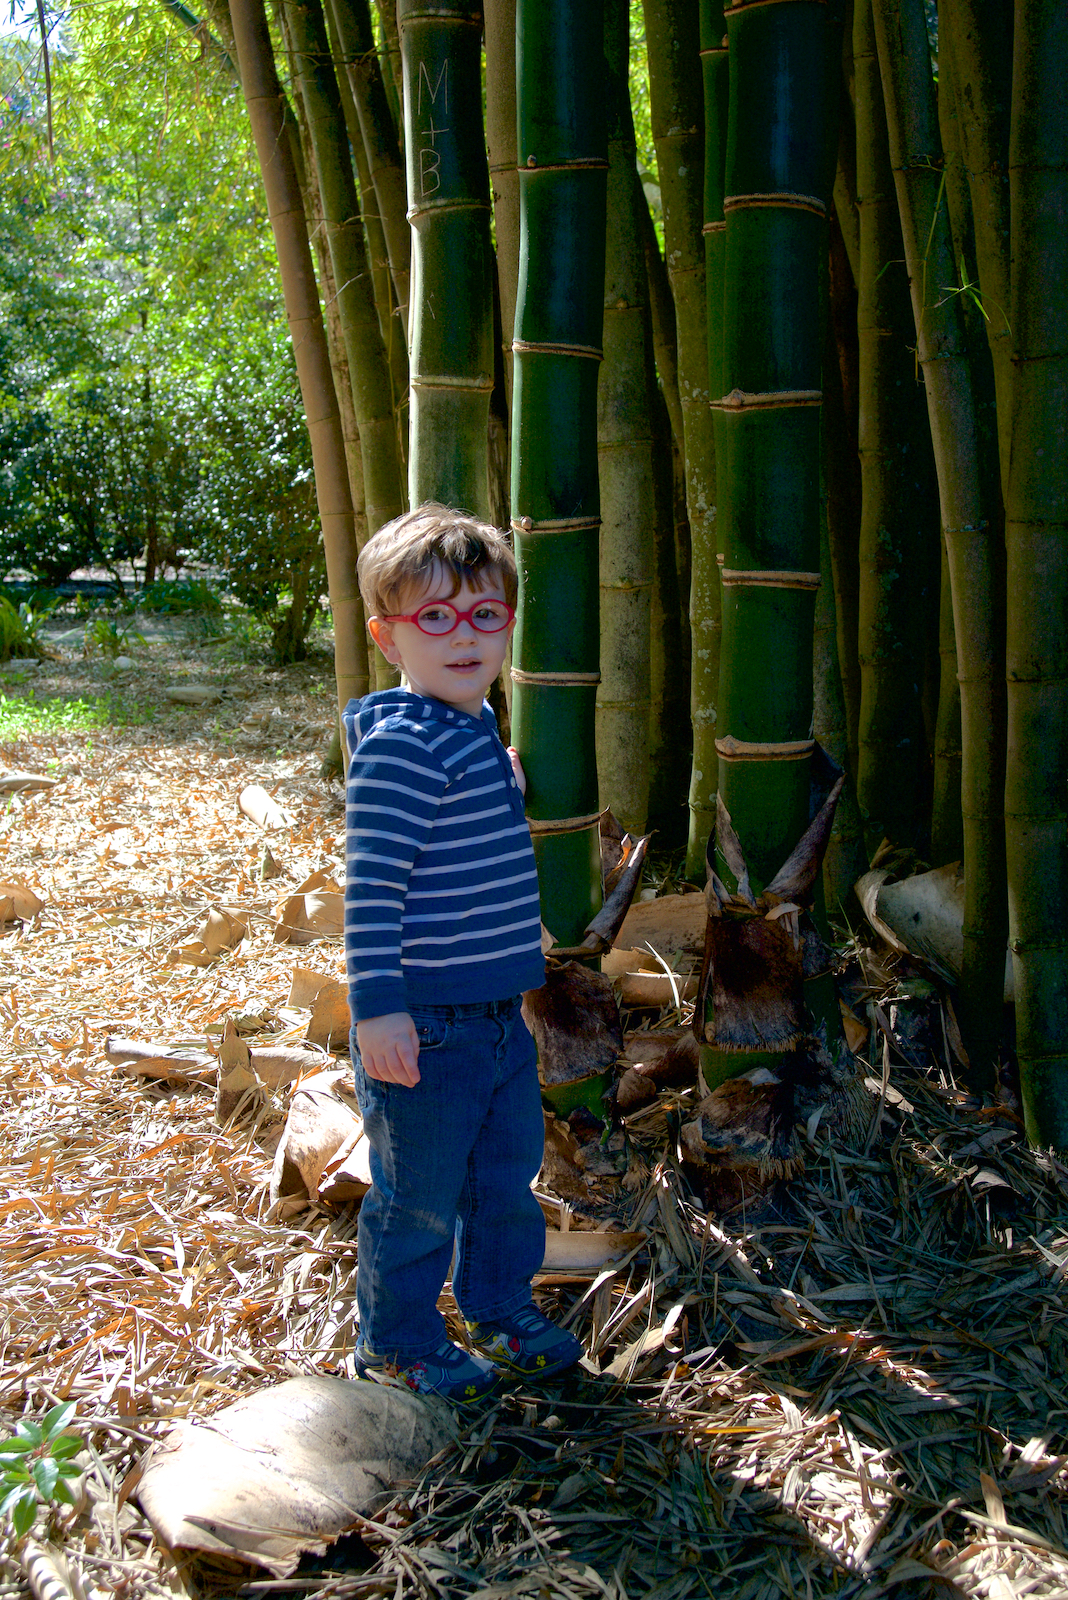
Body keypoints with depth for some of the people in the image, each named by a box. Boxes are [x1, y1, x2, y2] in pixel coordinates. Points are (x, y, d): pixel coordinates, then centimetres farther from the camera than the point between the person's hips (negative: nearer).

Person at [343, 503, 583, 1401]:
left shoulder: (475, 726, 9)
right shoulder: (401, 743, -21)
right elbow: (371, 882, -25)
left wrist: (507, 788, 20)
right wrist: (378, 1008, -27)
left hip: (498, 1012, 9)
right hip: (424, 1024, -9)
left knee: (508, 1169, 23)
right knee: (420, 1194, 8)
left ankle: (498, 1309, 44)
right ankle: (398, 1343, 29)